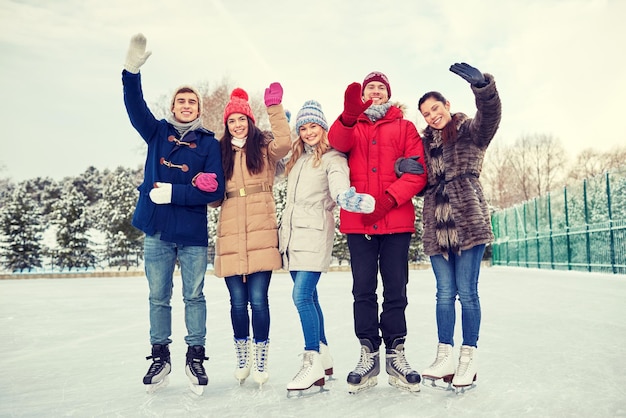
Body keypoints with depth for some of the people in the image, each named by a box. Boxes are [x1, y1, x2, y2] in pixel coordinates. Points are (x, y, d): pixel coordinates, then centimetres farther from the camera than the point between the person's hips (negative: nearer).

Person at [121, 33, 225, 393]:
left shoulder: (209, 143, 1)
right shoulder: (158, 132, 9)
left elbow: (215, 190, -8)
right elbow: (135, 106, -8)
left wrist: (173, 193, -15)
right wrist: (133, 70, -23)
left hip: (193, 232, -2)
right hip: (157, 231, 2)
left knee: (194, 296, 6)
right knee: (158, 297, 10)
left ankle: (196, 356, 20)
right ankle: (160, 357, 24)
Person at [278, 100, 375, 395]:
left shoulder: (332, 158, -4)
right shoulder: (296, 158, 18)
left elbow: (339, 187, -21)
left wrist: (349, 198, -45)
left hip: (314, 234, -7)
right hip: (292, 233, 8)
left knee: (302, 296, -17)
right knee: (308, 296, 10)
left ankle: (313, 363, -9)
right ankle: (323, 357, 20)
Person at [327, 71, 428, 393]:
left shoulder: (404, 127, 12)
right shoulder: (350, 125, 16)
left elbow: (418, 171, 1)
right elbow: (337, 141, -9)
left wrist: (389, 199, -13)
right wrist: (349, 116, -29)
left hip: (396, 220, -1)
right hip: (357, 221, 1)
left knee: (395, 289, 2)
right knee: (363, 289, 2)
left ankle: (395, 354, 13)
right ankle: (368, 355, 10)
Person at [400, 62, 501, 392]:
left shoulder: (469, 131, 6)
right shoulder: (426, 143, 21)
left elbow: (490, 116, -17)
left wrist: (481, 85, -37)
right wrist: (407, 170, -4)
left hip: (468, 221, -4)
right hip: (437, 225, 4)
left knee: (467, 291, -3)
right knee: (445, 292, 5)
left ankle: (468, 358, 7)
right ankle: (444, 357, 9)